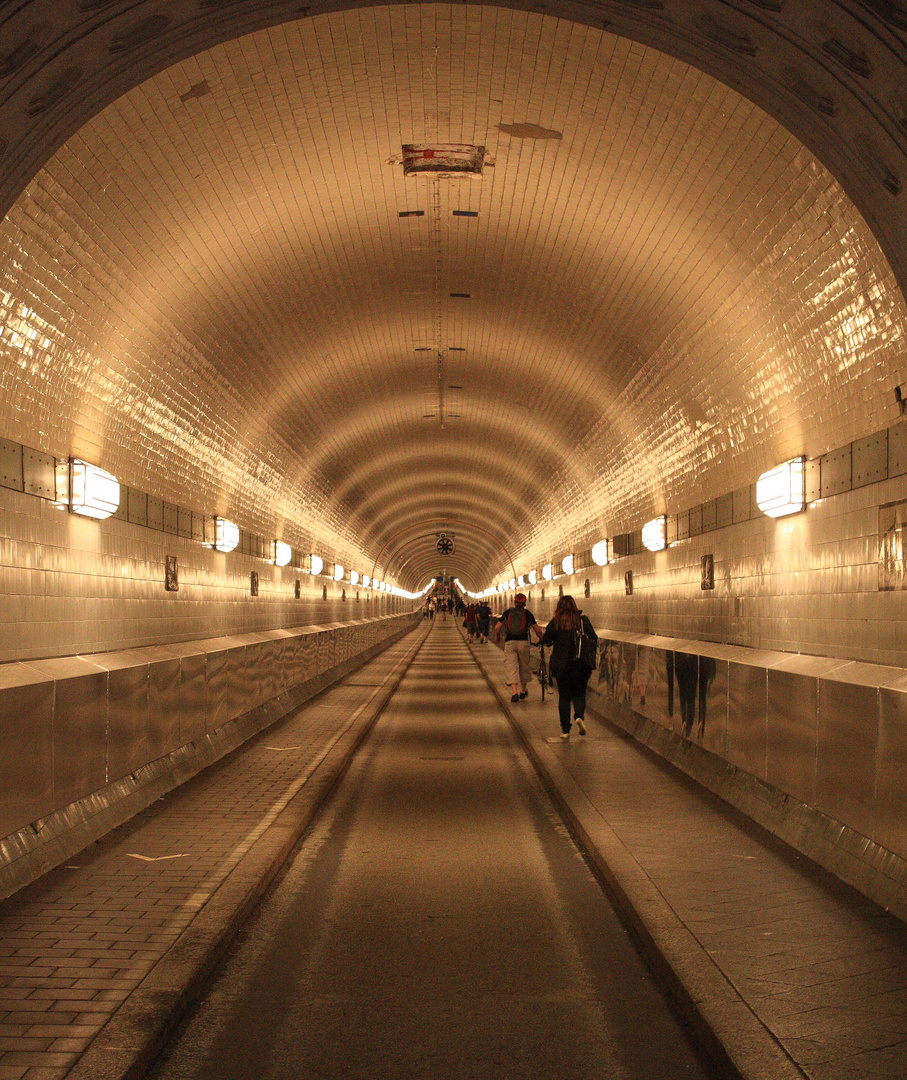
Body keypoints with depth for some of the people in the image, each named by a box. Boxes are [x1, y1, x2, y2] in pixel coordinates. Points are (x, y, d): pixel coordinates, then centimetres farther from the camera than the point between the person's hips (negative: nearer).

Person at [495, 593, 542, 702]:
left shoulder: (508, 612, 8)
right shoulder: (527, 613, 6)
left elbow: (498, 627, 10)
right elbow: (537, 630, 4)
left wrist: (497, 637, 28)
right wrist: (541, 639, 22)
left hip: (509, 643, 0)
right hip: (523, 642, 0)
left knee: (510, 668, -3)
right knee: (524, 667, 17)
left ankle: (514, 692, -18)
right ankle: (523, 691, 30)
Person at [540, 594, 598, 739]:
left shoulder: (555, 622, -5)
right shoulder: (583, 620, -2)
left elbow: (545, 640, 3)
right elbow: (594, 639, 0)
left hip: (560, 664, 0)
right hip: (581, 665, 0)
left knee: (564, 696, 8)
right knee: (579, 693, 13)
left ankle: (565, 730, 6)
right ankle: (579, 715, -16)